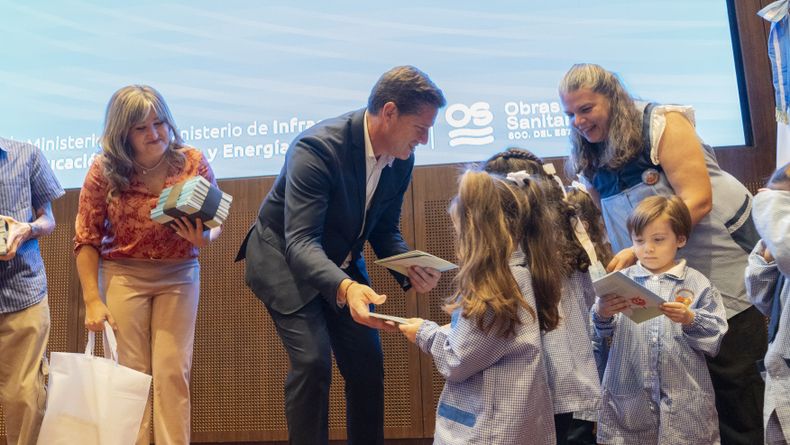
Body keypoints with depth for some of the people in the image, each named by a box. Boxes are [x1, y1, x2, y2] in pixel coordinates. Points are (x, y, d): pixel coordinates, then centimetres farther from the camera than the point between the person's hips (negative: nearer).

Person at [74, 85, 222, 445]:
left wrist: (203, 238, -20)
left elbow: (215, 223, 3)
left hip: (179, 277, 0)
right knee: (130, 374, 5)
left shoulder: (194, 162, -9)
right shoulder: (104, 171, -10)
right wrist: (92, 300, -5)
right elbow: (86, 239, -2)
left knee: (173, 374, -1)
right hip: (123, 276, 0)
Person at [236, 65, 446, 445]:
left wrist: (410, 268, -19)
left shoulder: (401, 161, -9)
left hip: (342, 264, 6)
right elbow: (301, 242, -36)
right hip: (285, 259, -6)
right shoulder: (317, 147, -31)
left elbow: (385, 229, 2)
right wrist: (345, 288, -53)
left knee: (368, 363, 3)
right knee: (313, 360, -19)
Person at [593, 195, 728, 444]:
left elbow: (715, 339, -1)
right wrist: (602, 314, -25)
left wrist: (690, 320, -17)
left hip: (684, 399, 0)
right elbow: (602, 333, -5)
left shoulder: (698, 284, 3)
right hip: (627, 396, 1)